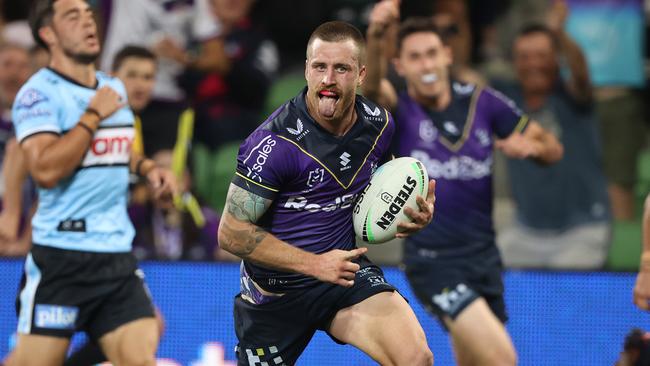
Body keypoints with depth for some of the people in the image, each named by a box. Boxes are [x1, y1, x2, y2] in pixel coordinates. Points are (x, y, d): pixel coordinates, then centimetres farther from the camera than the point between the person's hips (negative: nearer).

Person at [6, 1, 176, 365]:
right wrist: (94, 115, -15)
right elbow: (46, 169, -24)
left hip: (118, 251, 6)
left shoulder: (114, 88, 14)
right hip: (62, 254, -6)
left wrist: (146, 166, 12)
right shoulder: (39, 93, -9)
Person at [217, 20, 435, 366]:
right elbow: (232, 233, -20)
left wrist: (411, 212, -4)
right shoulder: (274, 142, -22)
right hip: (275, 292, -3)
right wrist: (315, 264, -23)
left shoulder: (379, 123, -4)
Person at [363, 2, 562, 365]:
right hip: (433, 262, -5)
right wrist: (375, 37, -53)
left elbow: (553, 148, 9)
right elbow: (371, 87, -32)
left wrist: (531, 146, -16)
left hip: (483, 256, 5)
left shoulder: (483, 103, 1)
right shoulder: (399, 113, -8)